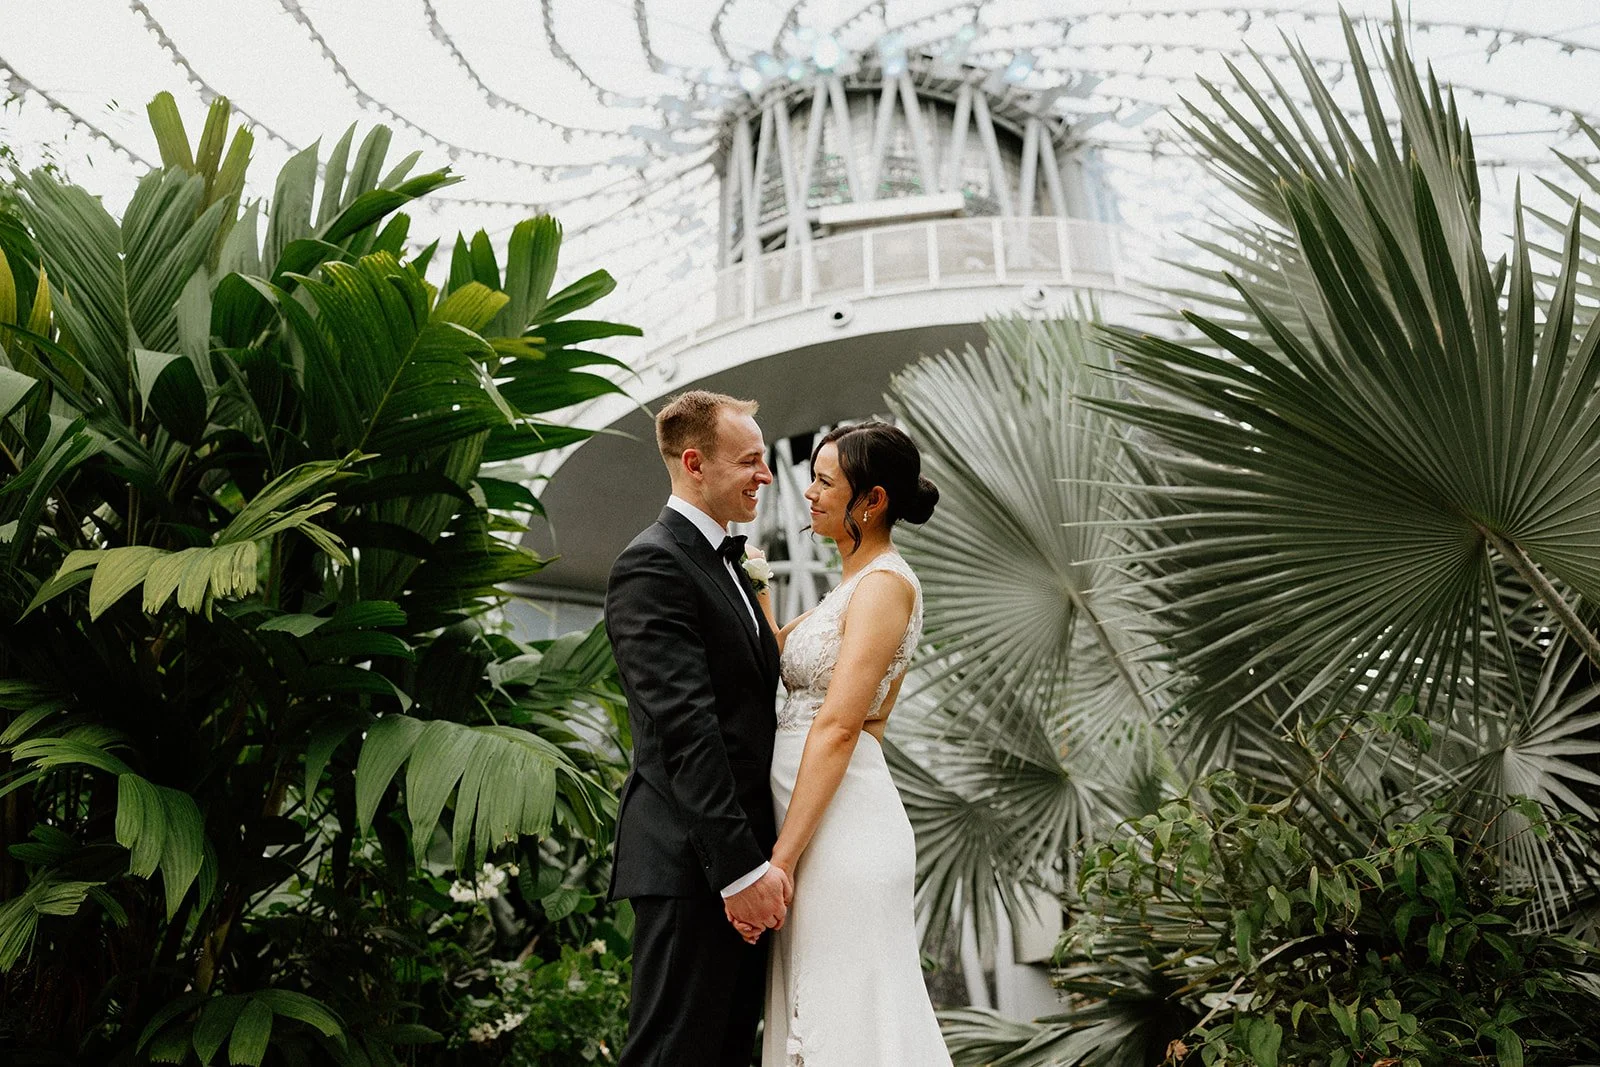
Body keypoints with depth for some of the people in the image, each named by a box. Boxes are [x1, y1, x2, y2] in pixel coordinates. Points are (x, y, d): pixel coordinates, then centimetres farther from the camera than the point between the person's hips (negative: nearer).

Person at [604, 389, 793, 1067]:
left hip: (744, 855, 10)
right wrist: (741, 867, -23)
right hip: (692, 864, -9)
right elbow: (685, 731, -21)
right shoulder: (652, 567, -13)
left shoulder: (727, 563, 18)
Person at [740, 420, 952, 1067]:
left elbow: (839, 726, -20)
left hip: (841, 825, -10)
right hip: (811, 813, 10)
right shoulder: (854, 584, 17)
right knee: (817, 1013, 16)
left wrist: (781, 859, -23)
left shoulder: (885, 584, -12)